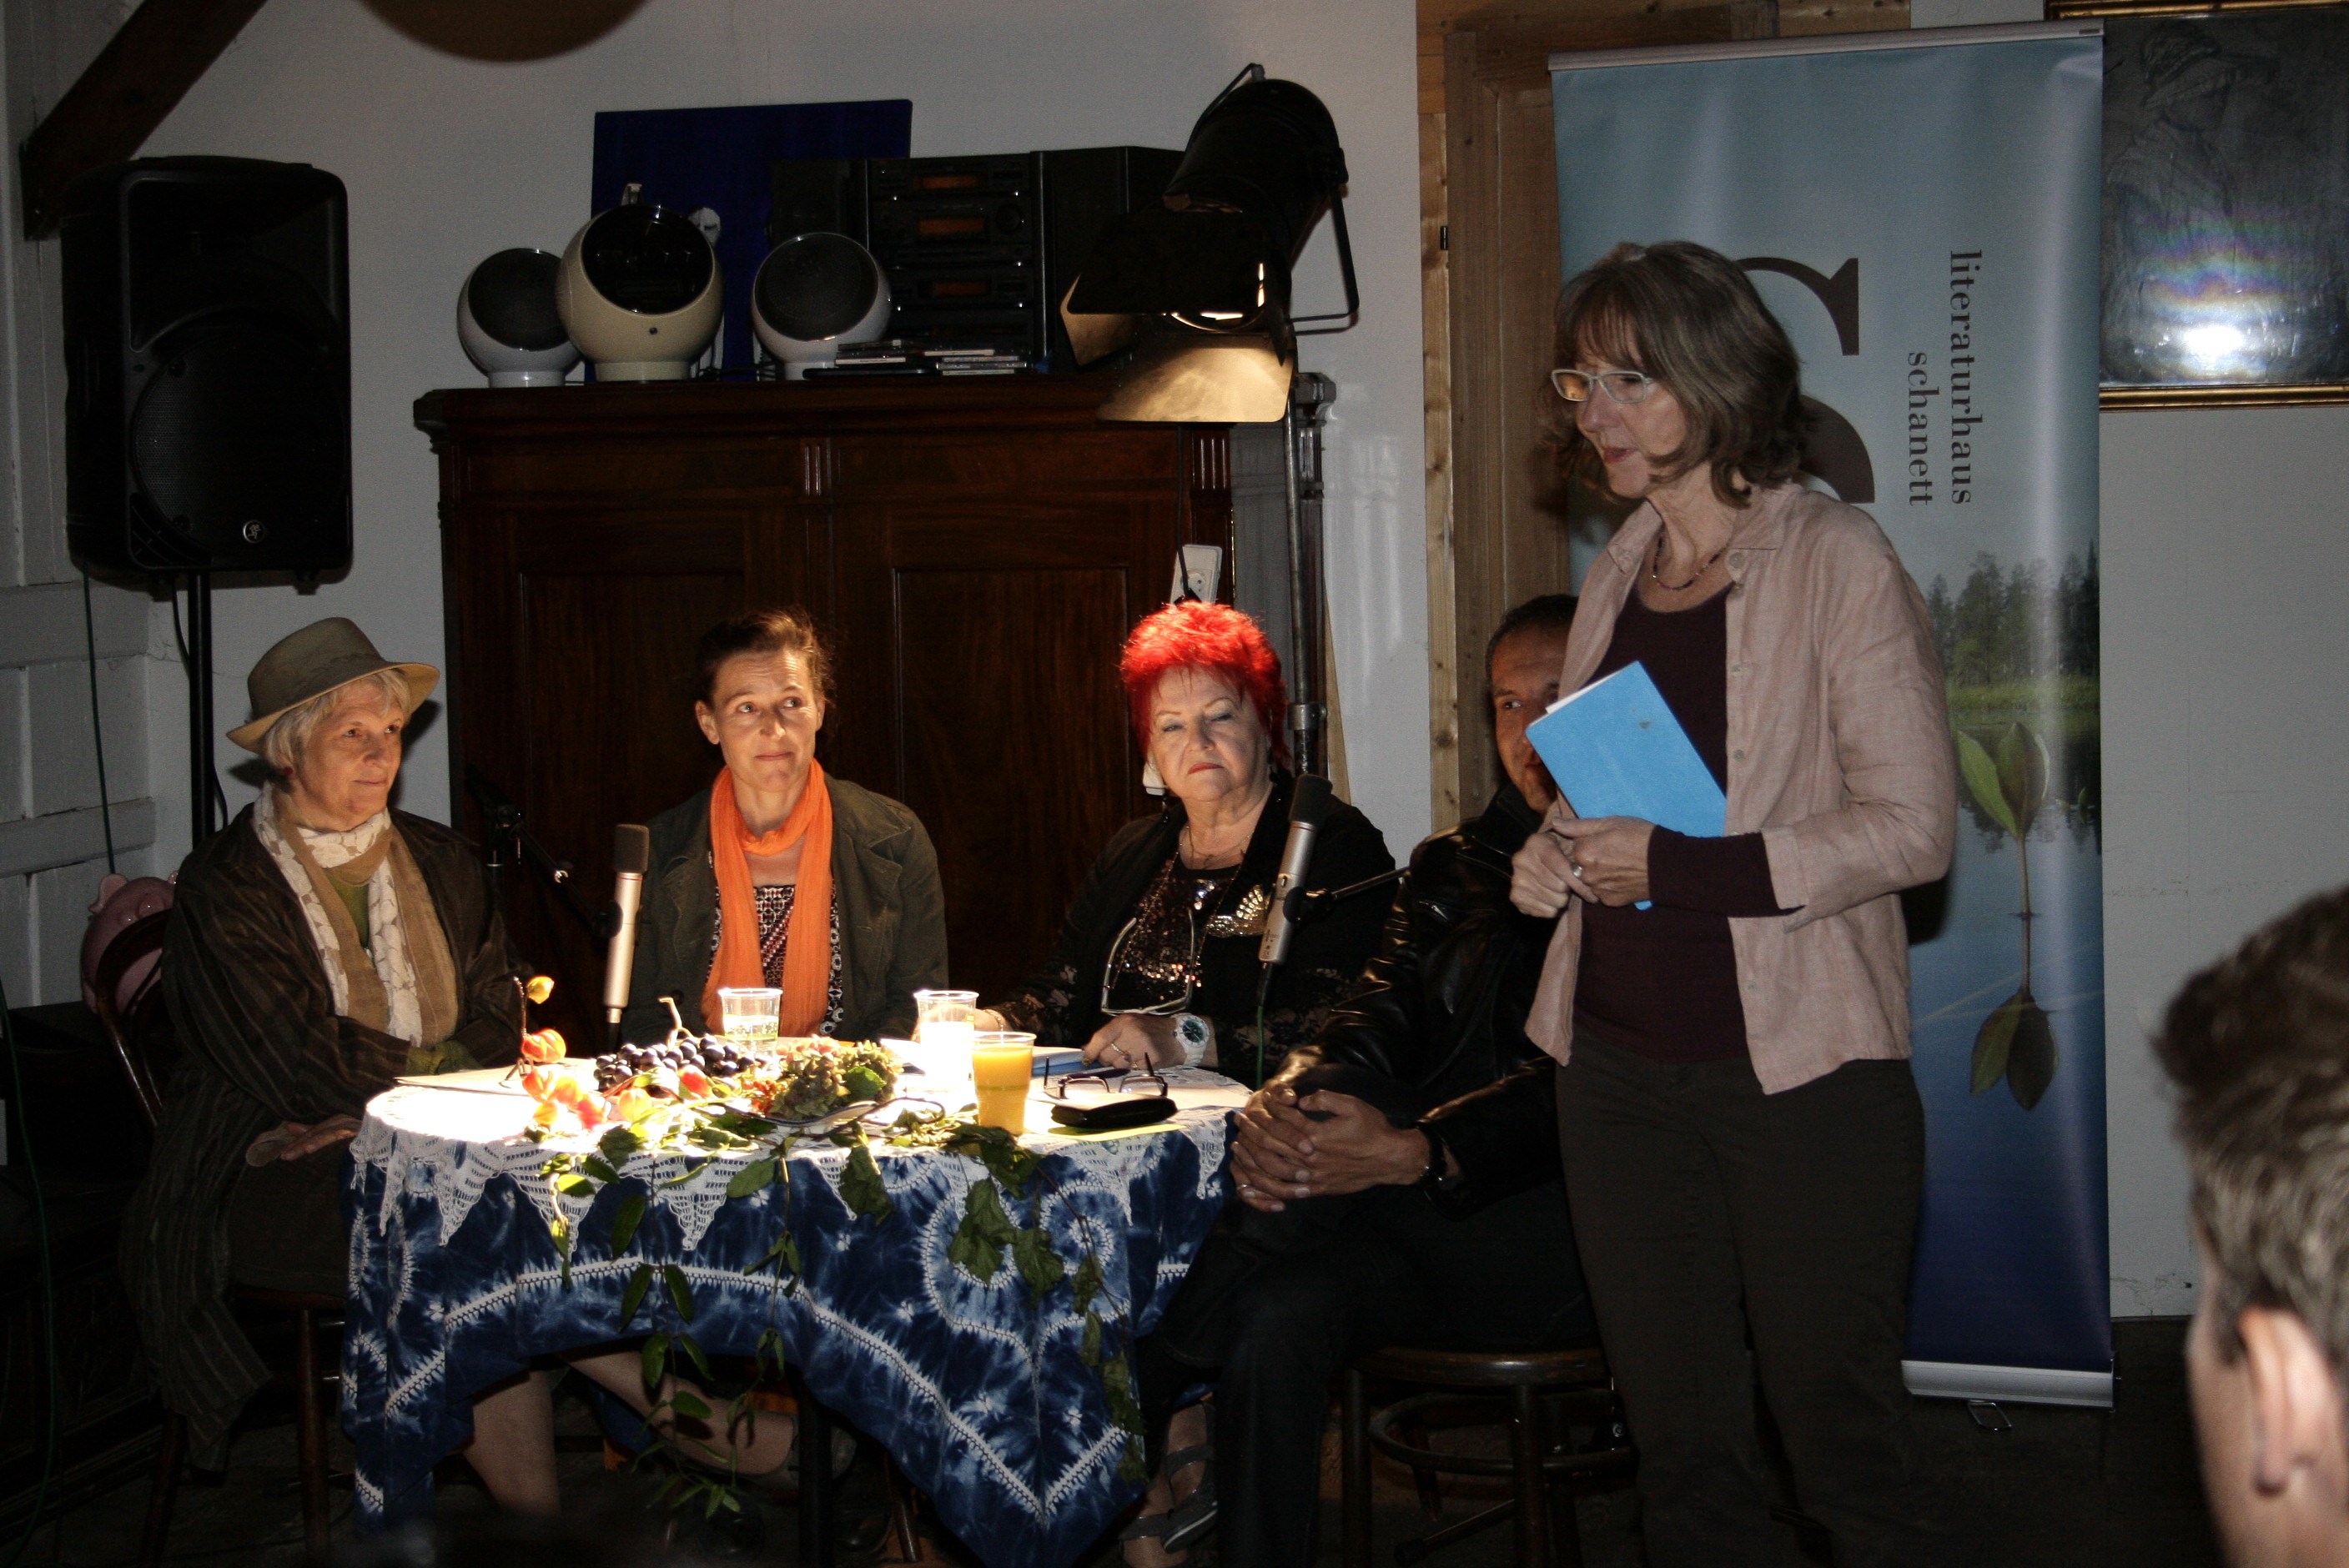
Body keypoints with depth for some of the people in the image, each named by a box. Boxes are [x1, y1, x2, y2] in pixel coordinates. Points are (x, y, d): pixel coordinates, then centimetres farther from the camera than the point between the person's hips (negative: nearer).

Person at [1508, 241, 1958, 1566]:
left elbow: (1913, 827, -13)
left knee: (1842, 1433, 2)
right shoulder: (1620, 575, 12)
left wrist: (1679, 869, -19)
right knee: (1678, 1435, 14)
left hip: (1801, 1067, -6)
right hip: (1620, 1062, 6)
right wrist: (1557, 858, 1)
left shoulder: (1838, 562, -8)